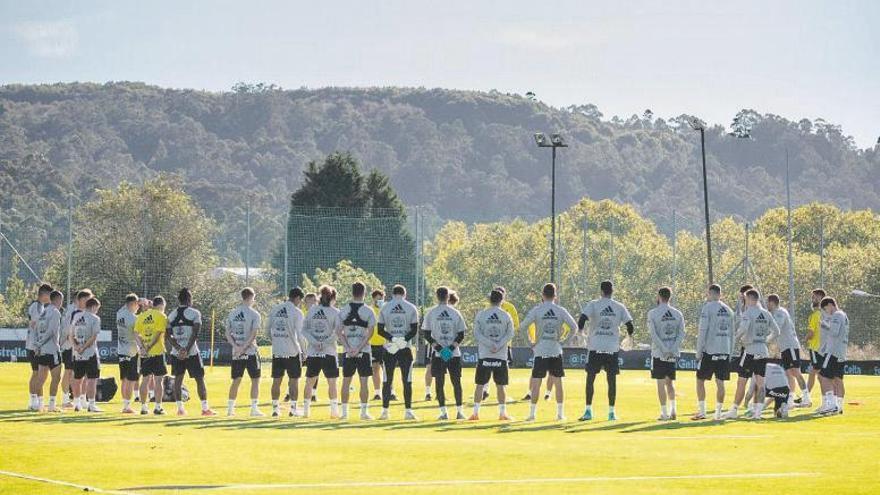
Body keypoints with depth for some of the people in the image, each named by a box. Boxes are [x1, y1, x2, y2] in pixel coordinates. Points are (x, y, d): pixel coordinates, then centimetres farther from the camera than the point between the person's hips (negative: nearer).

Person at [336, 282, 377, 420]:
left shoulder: (343, 310, 2)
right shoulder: (368, 311, -5)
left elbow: (339, 331, -3)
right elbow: (370, 333, -12)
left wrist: (348, 348, -8)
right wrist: (359, 349, -13)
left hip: (347, 351, 2)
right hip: (363, 351, -2)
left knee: (346, 381, 9)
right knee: (364, 381, 2)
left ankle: (344, 411, 9)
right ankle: (364, 411, 0)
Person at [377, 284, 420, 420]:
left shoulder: (385, 308, 3)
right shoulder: (411, 308, 1)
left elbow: (380, 330, -1)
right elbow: (414, 329, -4)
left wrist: (392, 339, -8)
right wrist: (404, 339, -9)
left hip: (389, 348, 1)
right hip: (406, 348, -1)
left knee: (387, 381, 6)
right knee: (407, 381, 2)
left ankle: (385, 410, 5)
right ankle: (408, 411, -1)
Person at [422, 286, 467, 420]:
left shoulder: (431, 313, -1)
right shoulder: (455, 313, 2)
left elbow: (426, 333, -3)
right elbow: (461, 335, 0)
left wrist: (437, 346, -5)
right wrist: (452, 347, -3)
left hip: (437, 354, -1)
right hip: (455, 354, 1)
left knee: (439, 383, 4)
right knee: (456, 382, 7)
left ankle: (443, 412, 0)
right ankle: (459, 411, 5)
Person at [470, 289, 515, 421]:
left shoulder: (481, 315, 1)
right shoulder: (506, 316, 2)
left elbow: (476, 334, -6)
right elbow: (510, 334, -5)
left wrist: (491, 345, -11)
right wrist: (498, 346, -11)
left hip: (484, 355, 0)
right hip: (501, 356, 0)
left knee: (480, 384, 4)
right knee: (500, 385, 6)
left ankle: (475, 412, 2)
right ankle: (502, 413, 6)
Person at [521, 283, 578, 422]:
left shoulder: (536, 310, -5)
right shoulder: (561, 311, 0)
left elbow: (522, 328, -7)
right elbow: (574, 327, 1)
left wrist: (530, 341, 4)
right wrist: (564, 340, 8)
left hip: (540, 351, -2)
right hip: (556, 351, 2)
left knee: (536, 383, 1)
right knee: (558, 382, 9)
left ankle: (532, 413, -1)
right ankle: (560, 413, 11)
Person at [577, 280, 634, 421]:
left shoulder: (593, 305, -3)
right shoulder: (620, 307, 3)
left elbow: (582, 319, -16)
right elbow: (630, 326, 1)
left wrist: (580, 331, 2)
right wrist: (629, 335, 21)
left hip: (595, 347, -1)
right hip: (612, 348, 1)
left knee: (590, 379, 7)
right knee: (612, 380, 7)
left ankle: (588, 410, 3)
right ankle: (611, 412, 7)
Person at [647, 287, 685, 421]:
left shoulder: (653, 313, -6)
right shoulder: (677, 314, 6)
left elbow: (654, 334, -13)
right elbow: (681, 334, 0)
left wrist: (664, 350, -14)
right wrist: (672, 350, -6)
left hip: (659, 353, -4)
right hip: (674, 353, 4)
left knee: (661, 383, 1)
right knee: (670, 382, 16)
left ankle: (664, 413, 1)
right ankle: (672, 410, 7)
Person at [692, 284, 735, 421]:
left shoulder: (707, 307, -7)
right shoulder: (728, 310, 13)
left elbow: (702, 331, -11)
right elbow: (731, 334, 16)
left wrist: (698, 351, -7)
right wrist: (730, 353, 20)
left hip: (709, 351, -5)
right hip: (725, 351, 5)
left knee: (700, 380, 4)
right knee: (720, 382, 6)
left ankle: (701, 411, 1)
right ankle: (718, 413, 5)